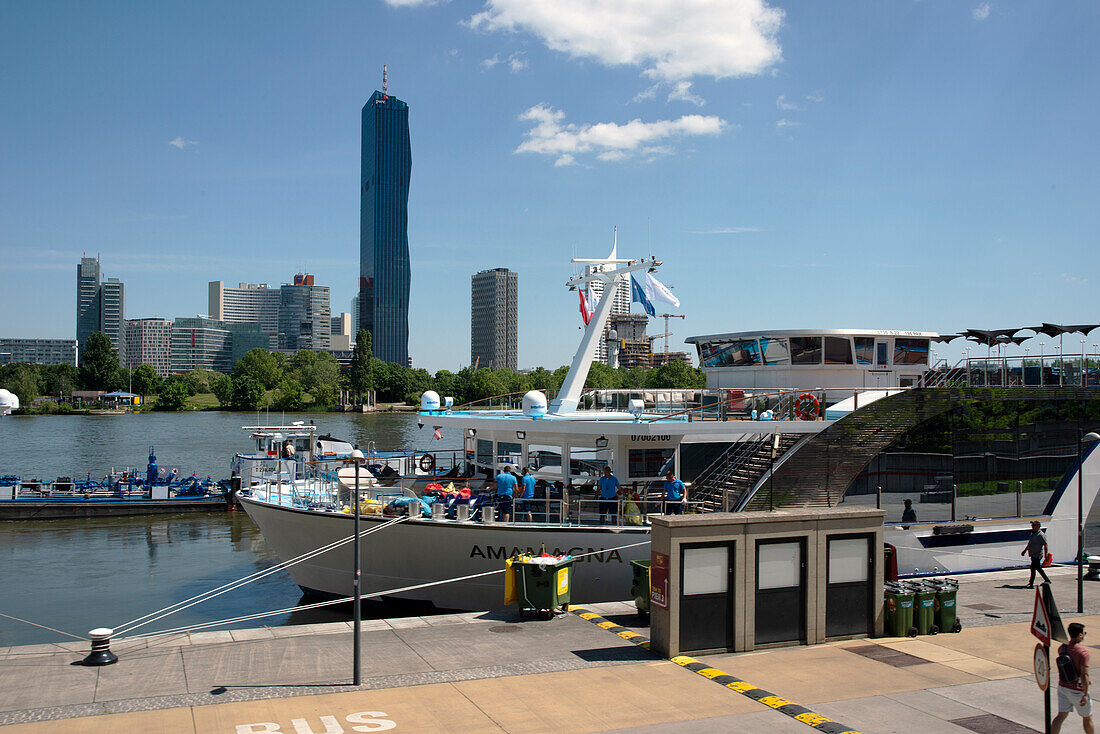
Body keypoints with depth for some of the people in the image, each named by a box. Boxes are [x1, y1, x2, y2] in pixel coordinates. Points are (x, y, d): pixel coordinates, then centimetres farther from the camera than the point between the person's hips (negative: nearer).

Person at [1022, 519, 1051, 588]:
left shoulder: (1040, 535, -15)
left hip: (1037, 555, -10)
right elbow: (1029, 544, 26)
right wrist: (1025, 550, 28)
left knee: (1033, 568, -12)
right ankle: (1047, 580, 32)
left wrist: (1046, 554, -24)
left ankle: (1031, 584, -10)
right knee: (1038, 568, 18)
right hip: (1033, 555, 10)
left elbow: (1045, 545, -18)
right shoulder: (1033, 534, 15)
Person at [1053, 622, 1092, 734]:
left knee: (1061, 716, 9)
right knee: (1087, 718, 16)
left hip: (1063, 687, 6)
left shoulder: (1061, 648, 2)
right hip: (1077, 691, -6)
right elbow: (1084, 674, -25)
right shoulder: (1083, 652, -21)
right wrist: (1085, 694, -21)